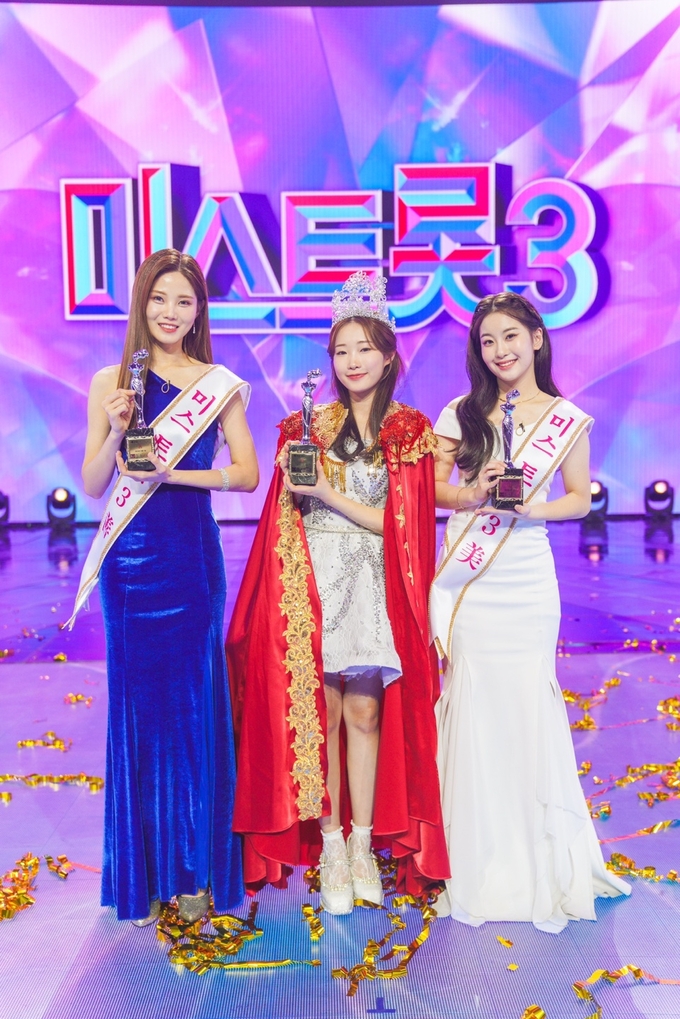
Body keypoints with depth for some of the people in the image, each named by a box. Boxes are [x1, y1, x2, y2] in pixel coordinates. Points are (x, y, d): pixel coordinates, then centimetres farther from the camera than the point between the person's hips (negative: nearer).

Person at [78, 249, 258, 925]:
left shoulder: (220, 386, 4)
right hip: (129, 559, 1)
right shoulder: (110, 383, 6)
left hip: (192, 557, -1)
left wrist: (170, 473, -11)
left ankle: (193, 869, 18)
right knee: (136, 702, 7)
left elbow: (247, 473, 0)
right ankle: (141, 874, 22)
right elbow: (92, 485, 5)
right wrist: (117, 431, -11)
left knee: (194, 702, 3)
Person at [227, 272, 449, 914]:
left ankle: (363, 847, 16)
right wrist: (291, 478, -8)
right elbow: (289, 514, 12)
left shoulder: (409, 432, 4)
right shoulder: (309, 425, 9)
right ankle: (330, 847, 14)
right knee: (320, 713, 2)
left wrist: (329, 492, -11)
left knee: (365, 714, 2)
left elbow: (400, 525, -4)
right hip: (313, 584, 1)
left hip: (373, 589, -1)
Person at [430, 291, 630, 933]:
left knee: (527, 706, 0)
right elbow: (426, 488, 7)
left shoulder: (566, 419, 5)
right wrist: (469, 496, -13)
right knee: (470, 710, 2)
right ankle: (479, 863, 18)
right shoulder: (461, 415, 6)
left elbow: (580, 499, 10)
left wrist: (530, 508, -9)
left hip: (526, 581, -1)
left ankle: (539, 861, 21)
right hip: (463, 579, 1)